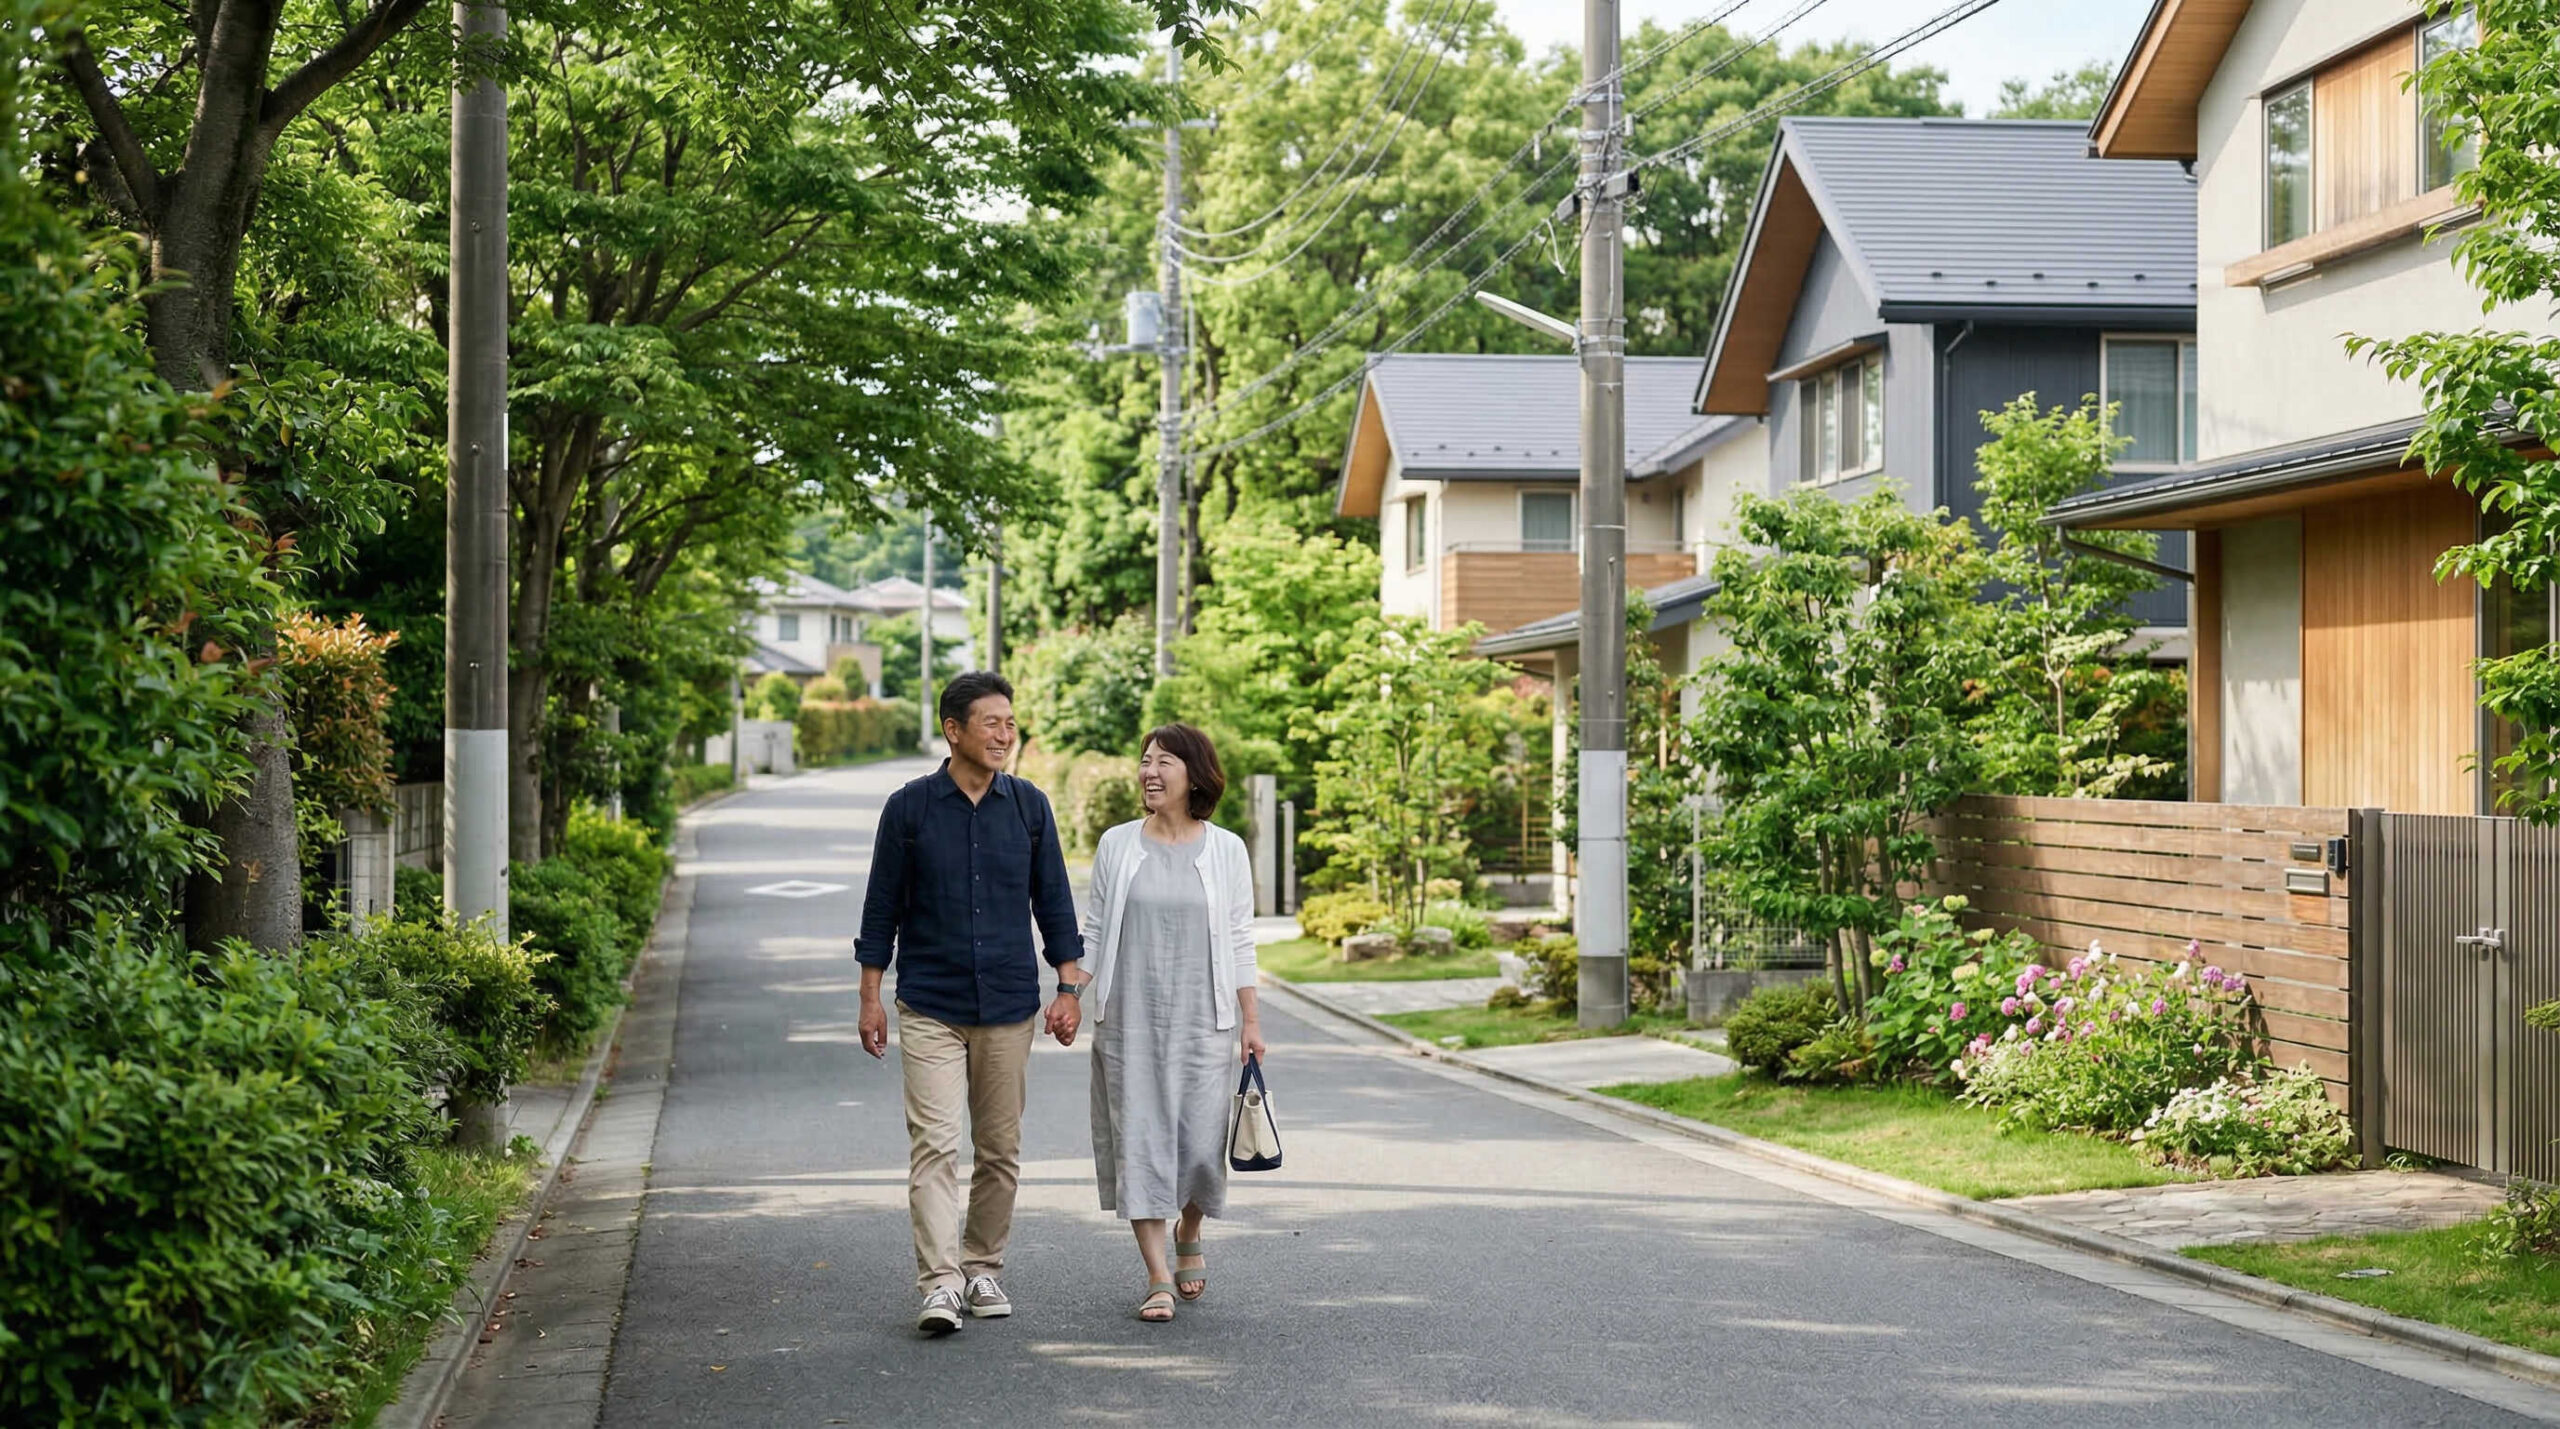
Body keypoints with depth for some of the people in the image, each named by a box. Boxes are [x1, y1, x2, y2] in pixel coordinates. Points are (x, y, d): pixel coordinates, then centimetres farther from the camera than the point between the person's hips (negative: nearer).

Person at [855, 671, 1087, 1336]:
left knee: (1000, 1149, 8)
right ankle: (939, 1285, -15)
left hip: (1008, 1006, 2)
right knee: (934, 1145, -11)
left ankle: (983, 1270, 21)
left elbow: (1053, 901, 8)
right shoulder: (909, 807, -2)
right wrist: (871, 997, 1)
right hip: (929, 1007, -2)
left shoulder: (1029, 806, 4)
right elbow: (882, 907, 3)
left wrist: (1069, 989, 2)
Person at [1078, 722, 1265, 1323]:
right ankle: (1158, 1278, 3)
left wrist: (1250, 1019, 3)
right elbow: (1094, 931, 8)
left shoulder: (1226, 850, 3)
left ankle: (1189, 1235, 29)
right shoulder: (1117, 846, 5)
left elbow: (1239, 941, 6)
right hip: (1129, 1019, 1)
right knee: (1138, 1138, -3)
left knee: (1202, 1139, -4)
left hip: (1200, 1019, -1)